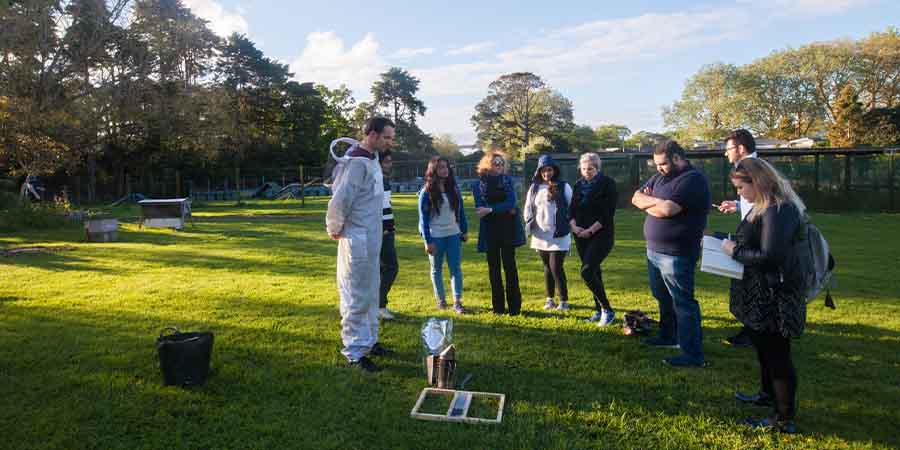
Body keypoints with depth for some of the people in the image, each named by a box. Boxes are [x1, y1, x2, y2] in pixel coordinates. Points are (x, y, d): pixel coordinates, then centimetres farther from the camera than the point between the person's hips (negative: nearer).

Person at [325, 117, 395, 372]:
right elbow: (340, 200, -25)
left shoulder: (371, 160, 11)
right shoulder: (358, 163, -19)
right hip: (357, 240, -10)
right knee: (356, 299, -1)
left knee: (371, 295, 19)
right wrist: (335, 229, -10)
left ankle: (369, 341, 32)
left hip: (371, 240, 10)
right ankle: (355, 353, 10)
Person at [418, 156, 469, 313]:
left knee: (456, 268, 0)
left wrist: (465, 231, 8)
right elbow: (423, 217, -8)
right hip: (435, 236, -3)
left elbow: (460, 211, 11)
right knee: (437, 269, 10)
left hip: (453, 234, 3)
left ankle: (457, 302, 3)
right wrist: (428, 241, -11)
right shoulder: (427, 192, -7)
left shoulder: (454, 188, 5)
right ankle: (441, 300, 24)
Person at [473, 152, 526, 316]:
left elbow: (511, 202, -9)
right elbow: (480, 208, -8)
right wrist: (506, 210, -13)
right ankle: (498, 306, 13)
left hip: (507, 228, -1)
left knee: (509, 265, -2)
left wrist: (490, 209, -20)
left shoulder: (507, 180, 5)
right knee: (494, 267, 5)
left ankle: (514, 306, 4)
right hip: (490, 229, 1)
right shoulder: (479, 184, 4)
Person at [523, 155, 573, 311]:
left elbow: (571, 208, -1)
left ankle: (564, 300, 6)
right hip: (541, 235, 4)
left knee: (556, 268, -7)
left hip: (559, 235, -4)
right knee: (547, 267, 13)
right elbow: (528, 208, 13)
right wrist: (529, 225, 4)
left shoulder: (564, 187, -3)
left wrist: (570, 227, -4)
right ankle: (549, 299, 24)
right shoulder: (534, 187, 7)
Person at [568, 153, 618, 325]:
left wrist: (590, 231, -17)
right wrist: (573, 226, -8)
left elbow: (608, 213, -13)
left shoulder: (607, 184, -7)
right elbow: (572, 209, 11)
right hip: (581, 236, 6)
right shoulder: (579, 185, 11)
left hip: (601, 235, -6)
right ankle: (599, 310, 22)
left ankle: (607, 309, -4)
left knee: (587, 271, -17)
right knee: (594, 272, 11)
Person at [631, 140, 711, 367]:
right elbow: (636, 197, 7)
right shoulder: (660, 177, 13)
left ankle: (693, 355, 3)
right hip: (653, 250, 9)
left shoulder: (693, 179, -15)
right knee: (663, 298, 21)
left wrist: (648, 202, -5)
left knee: (683, 302, -4)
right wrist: (658, 202, -11)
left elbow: (667, 210, -25)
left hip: (675, 255, -9)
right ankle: (668, 336, 39)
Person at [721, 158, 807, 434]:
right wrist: (731, 242, 2)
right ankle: (769, 395, 46)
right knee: (765, 349, 26)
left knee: (776, 355, 2)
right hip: (762, 296, 10)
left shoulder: (777, 211, -23)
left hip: (772, 299, -10)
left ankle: (784, 420, 16)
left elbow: (769, 257, -28)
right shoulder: (767, 207, 9)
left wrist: (735, 251, -17)